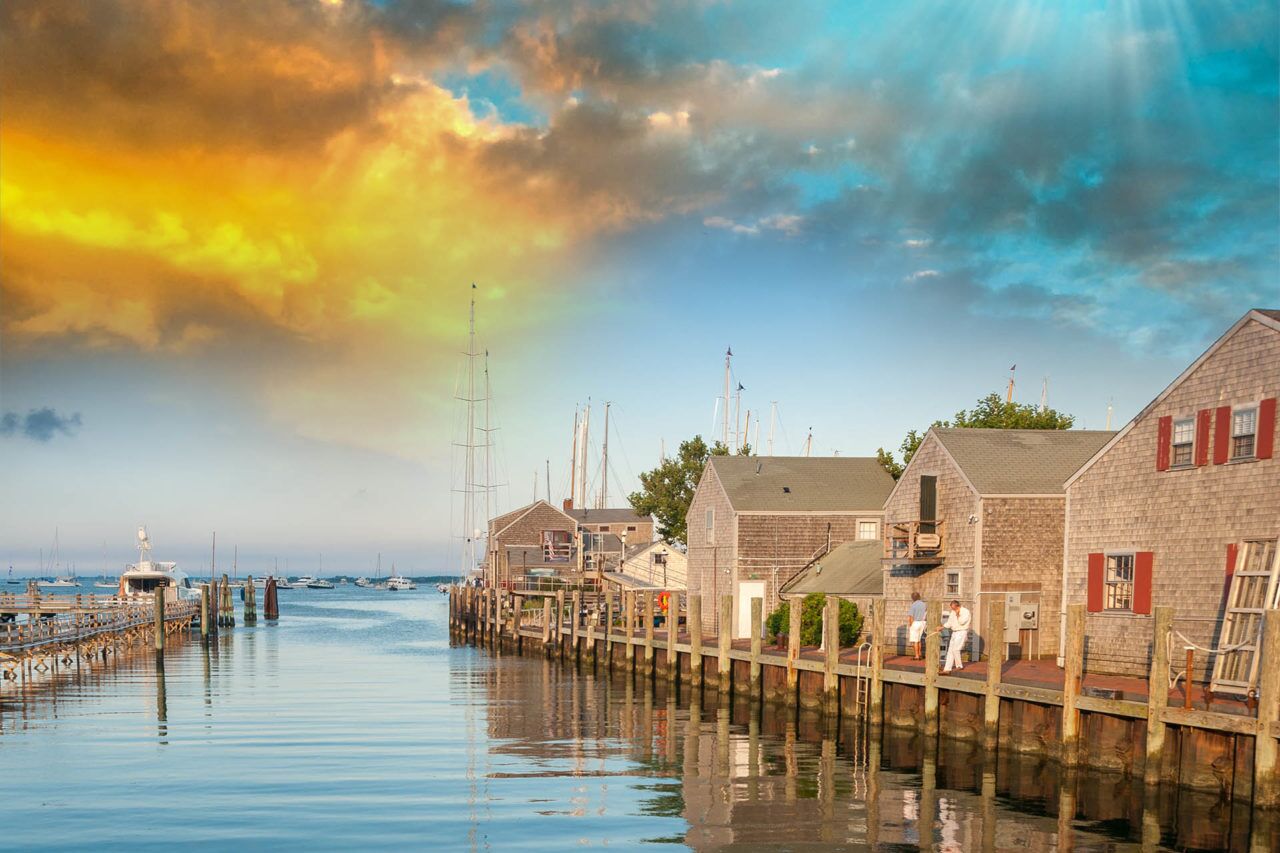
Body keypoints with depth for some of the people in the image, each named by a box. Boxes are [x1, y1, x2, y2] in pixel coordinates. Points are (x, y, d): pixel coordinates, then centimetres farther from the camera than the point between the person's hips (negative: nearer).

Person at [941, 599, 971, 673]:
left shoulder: (966, 611, -10)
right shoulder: (953, 613, 11)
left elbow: (962, 622, -19)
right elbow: (949, 623, 14)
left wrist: (958, 614, -12)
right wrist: (942, 627, 2)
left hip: (961, 633, -7)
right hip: (954, 633, 7)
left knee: (955, 649, -14)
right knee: (950, 650, 1)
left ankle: (959, 666, 5)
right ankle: (947, 669, -1)